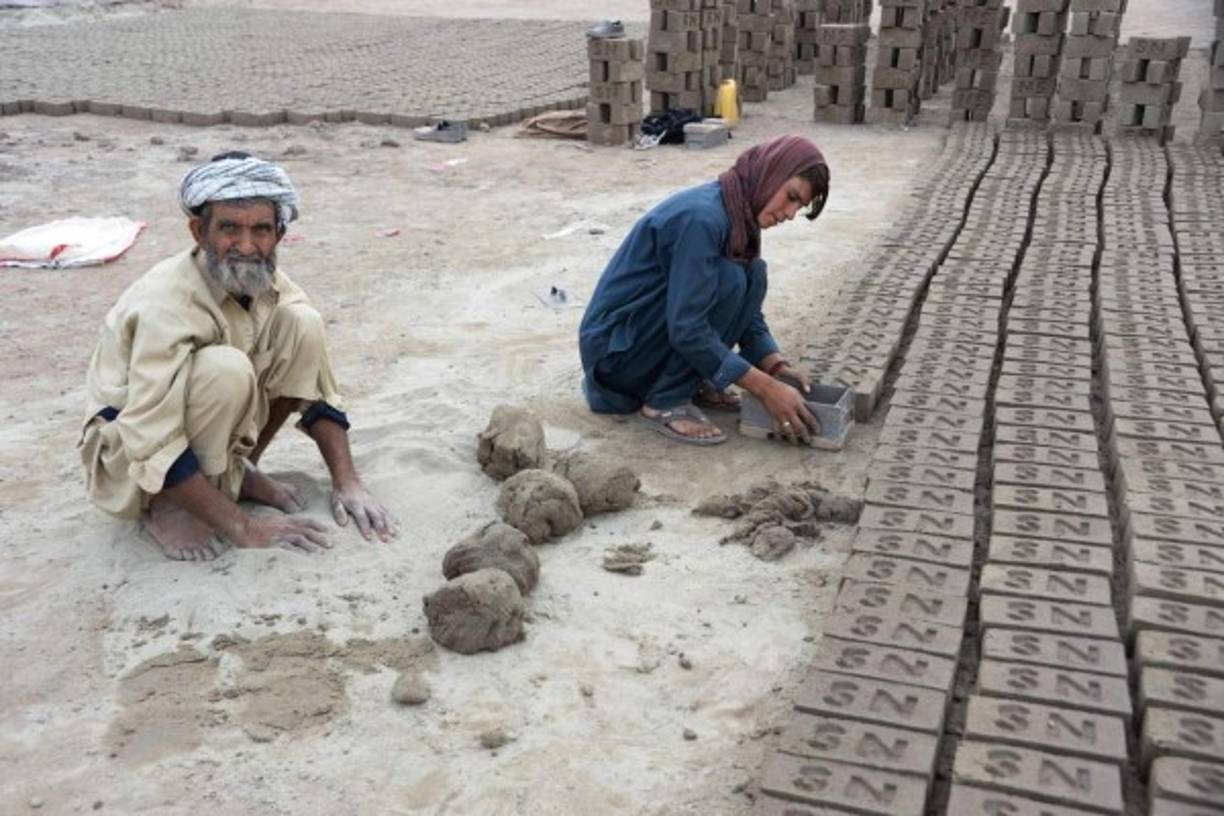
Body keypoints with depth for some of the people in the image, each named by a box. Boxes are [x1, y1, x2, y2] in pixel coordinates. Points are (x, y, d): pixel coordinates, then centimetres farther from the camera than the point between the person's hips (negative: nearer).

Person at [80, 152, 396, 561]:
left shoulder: (267, 283, -11)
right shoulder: (166, 302, -31)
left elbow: (318, 391, -4)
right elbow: (154, 448, -33)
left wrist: (347, 482, -14)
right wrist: (243, 527, -32)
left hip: (206, 425, 6)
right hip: (127, 455, -6)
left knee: (302, 326, -13)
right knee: (227, 370, -35)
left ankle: (236, 469, 2)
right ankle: (167, 508, -13)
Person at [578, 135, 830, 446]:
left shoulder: (739, 215, 2)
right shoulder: (701, 216, -26)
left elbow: (746, 309, 7)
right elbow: (687, 329, -30)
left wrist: (776, 366, -9)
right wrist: (766, 389, -28)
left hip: (656, 334, 9)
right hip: (617, 347, -9)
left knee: (752, 275, -2)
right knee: (727, 280, -23)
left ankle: (694, 381, 6)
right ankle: (665, 402, -13)